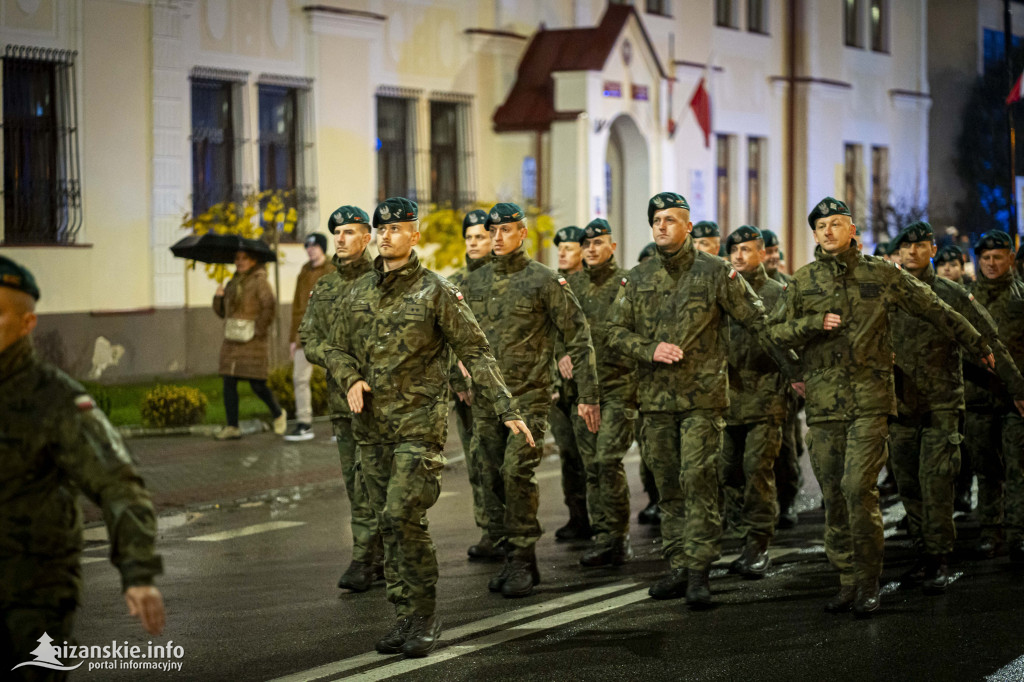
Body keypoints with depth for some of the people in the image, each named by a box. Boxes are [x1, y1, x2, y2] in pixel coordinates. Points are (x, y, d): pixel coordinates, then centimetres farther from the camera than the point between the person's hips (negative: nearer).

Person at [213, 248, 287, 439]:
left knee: (257, 384, -6)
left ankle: (278, 414, 19)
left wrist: (260, 329, -18)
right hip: (231, 341, 7)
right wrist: (218, 297, 1)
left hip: (253, 341, -7)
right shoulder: (233, 283, 17)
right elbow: (223, 311, 20)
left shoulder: (259, 281, -5)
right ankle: (232, 427, 3)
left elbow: (270, 304, -18)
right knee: (229, 383, 0)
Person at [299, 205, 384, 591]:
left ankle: (364, 560, -8)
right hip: (341, 399, 6)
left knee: (367, 479, -11)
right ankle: (382, 558, 16)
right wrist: (335, 358, -9)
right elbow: (308, 339, 10)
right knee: (355, 482, 9)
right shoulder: (324, 288, 13)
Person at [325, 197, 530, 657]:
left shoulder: (436, 292, -4)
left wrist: (506, 409, -12)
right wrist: (350, 379, -3)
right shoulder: (358, 293, 11)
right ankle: (405, 616, 15)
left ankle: (424, 615, -3)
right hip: (372, 426, 6)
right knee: (388, 522, 8)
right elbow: (337, 348, 20)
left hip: (420, 423, -5)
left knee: (404, 516, -15)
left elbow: (475, 352, -5)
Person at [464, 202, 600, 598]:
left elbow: (578, 338, -2)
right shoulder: (475, 283, 11)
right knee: (493, 479, 6)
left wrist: (587, 395, -6)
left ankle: (523, 558, -8)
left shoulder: (545, 281, -4)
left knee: (517, 471, -17)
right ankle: (514, 558, 15)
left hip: (529, 395, -5)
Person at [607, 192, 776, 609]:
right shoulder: (639, 279, 11)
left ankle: (699, 571, -9)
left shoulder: (714, 271, 0)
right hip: (655, 398, 4)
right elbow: (616, 331, 9)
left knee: (698, 480, -11)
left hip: (702, 396, -4)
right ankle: (678, 567, 15)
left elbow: (757, 321, 2)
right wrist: (650, 349, -9)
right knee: (668, 487, 8)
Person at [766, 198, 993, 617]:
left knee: (859, 487, -15)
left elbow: (935, 310, 14)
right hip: (823, 403, 3)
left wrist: (976, 344, 22)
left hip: (870, 398, -3)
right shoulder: (804, 282, 10)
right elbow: (775, 331, 10)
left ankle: (868, 582, -6)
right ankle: (847, 579, 12)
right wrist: (815, 324, -7)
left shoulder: (881, 275, 5)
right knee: (833, 496, 4)